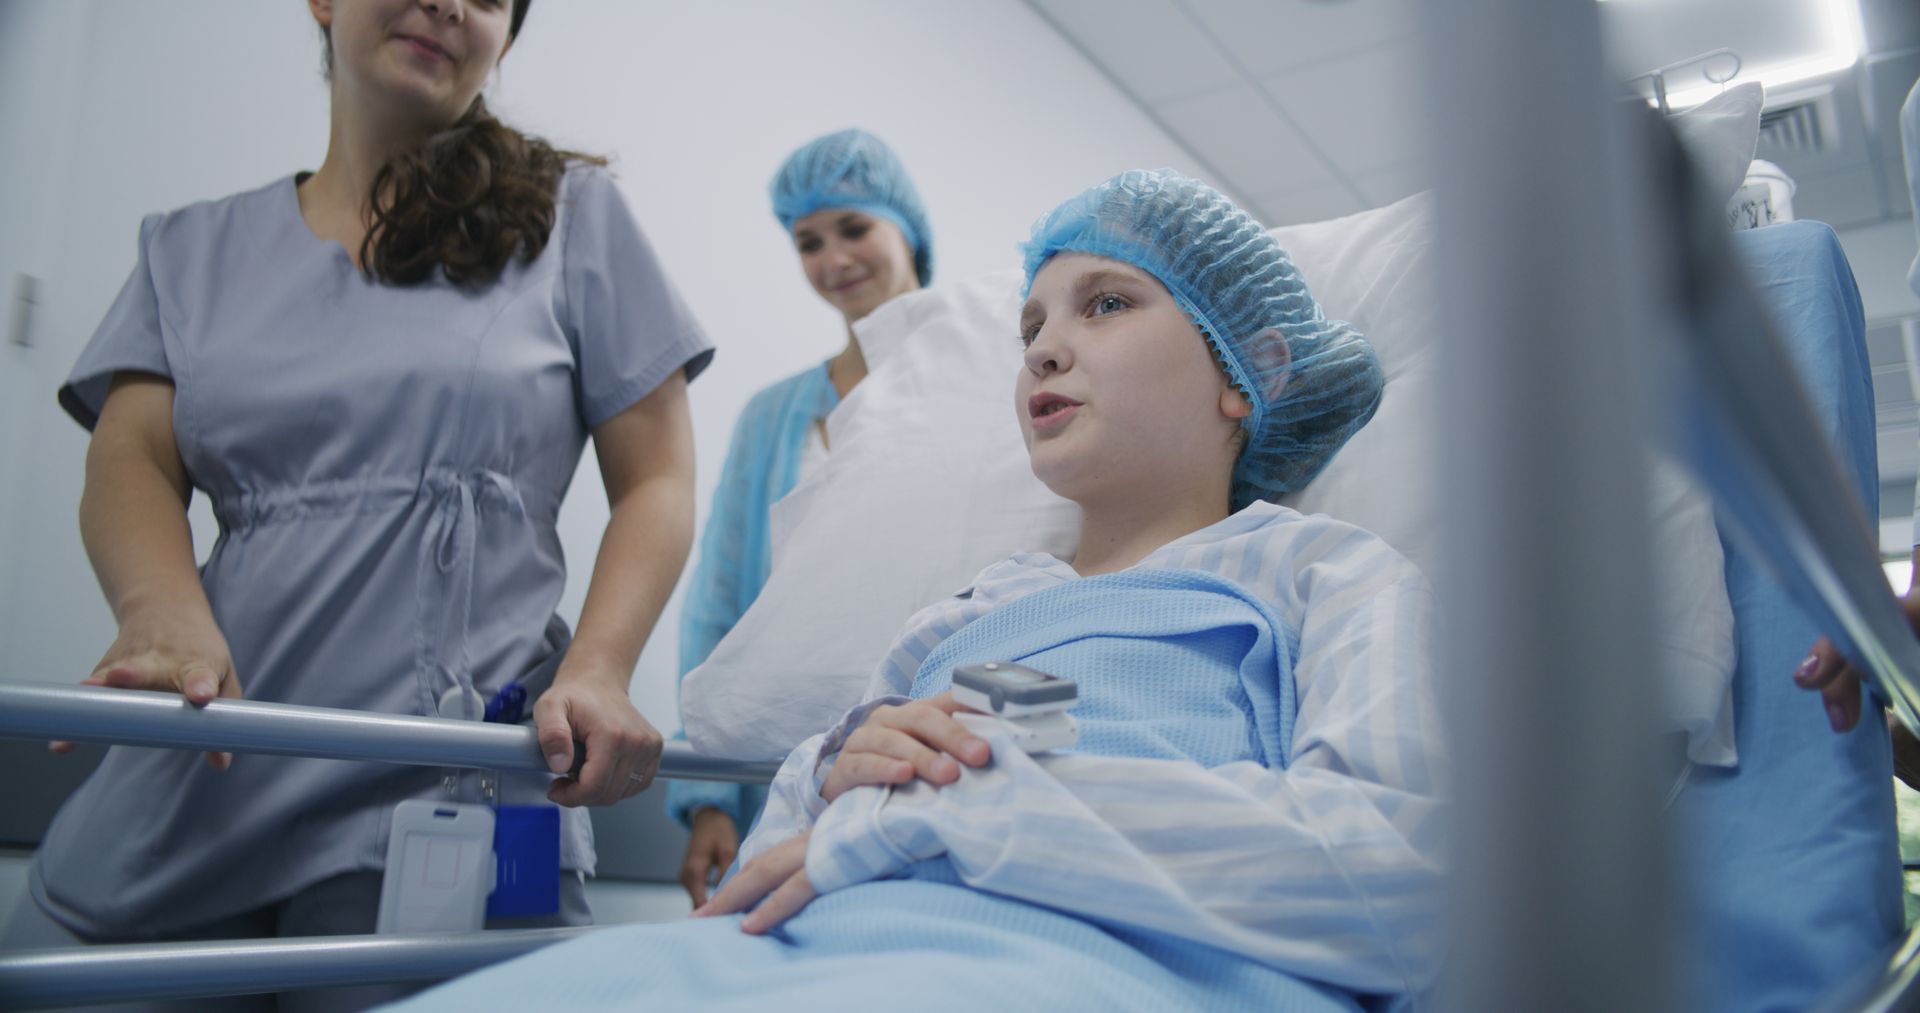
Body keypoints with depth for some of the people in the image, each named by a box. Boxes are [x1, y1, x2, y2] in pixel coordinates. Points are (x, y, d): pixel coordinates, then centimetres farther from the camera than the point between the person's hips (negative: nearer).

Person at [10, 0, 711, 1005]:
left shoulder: (570, 215, 8)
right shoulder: (195, 248, 17)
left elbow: (655, 482, 3)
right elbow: (129, 461, 5)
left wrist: (597, 670, -14)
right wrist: (163, 609, -18)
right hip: (202, 786, 4)